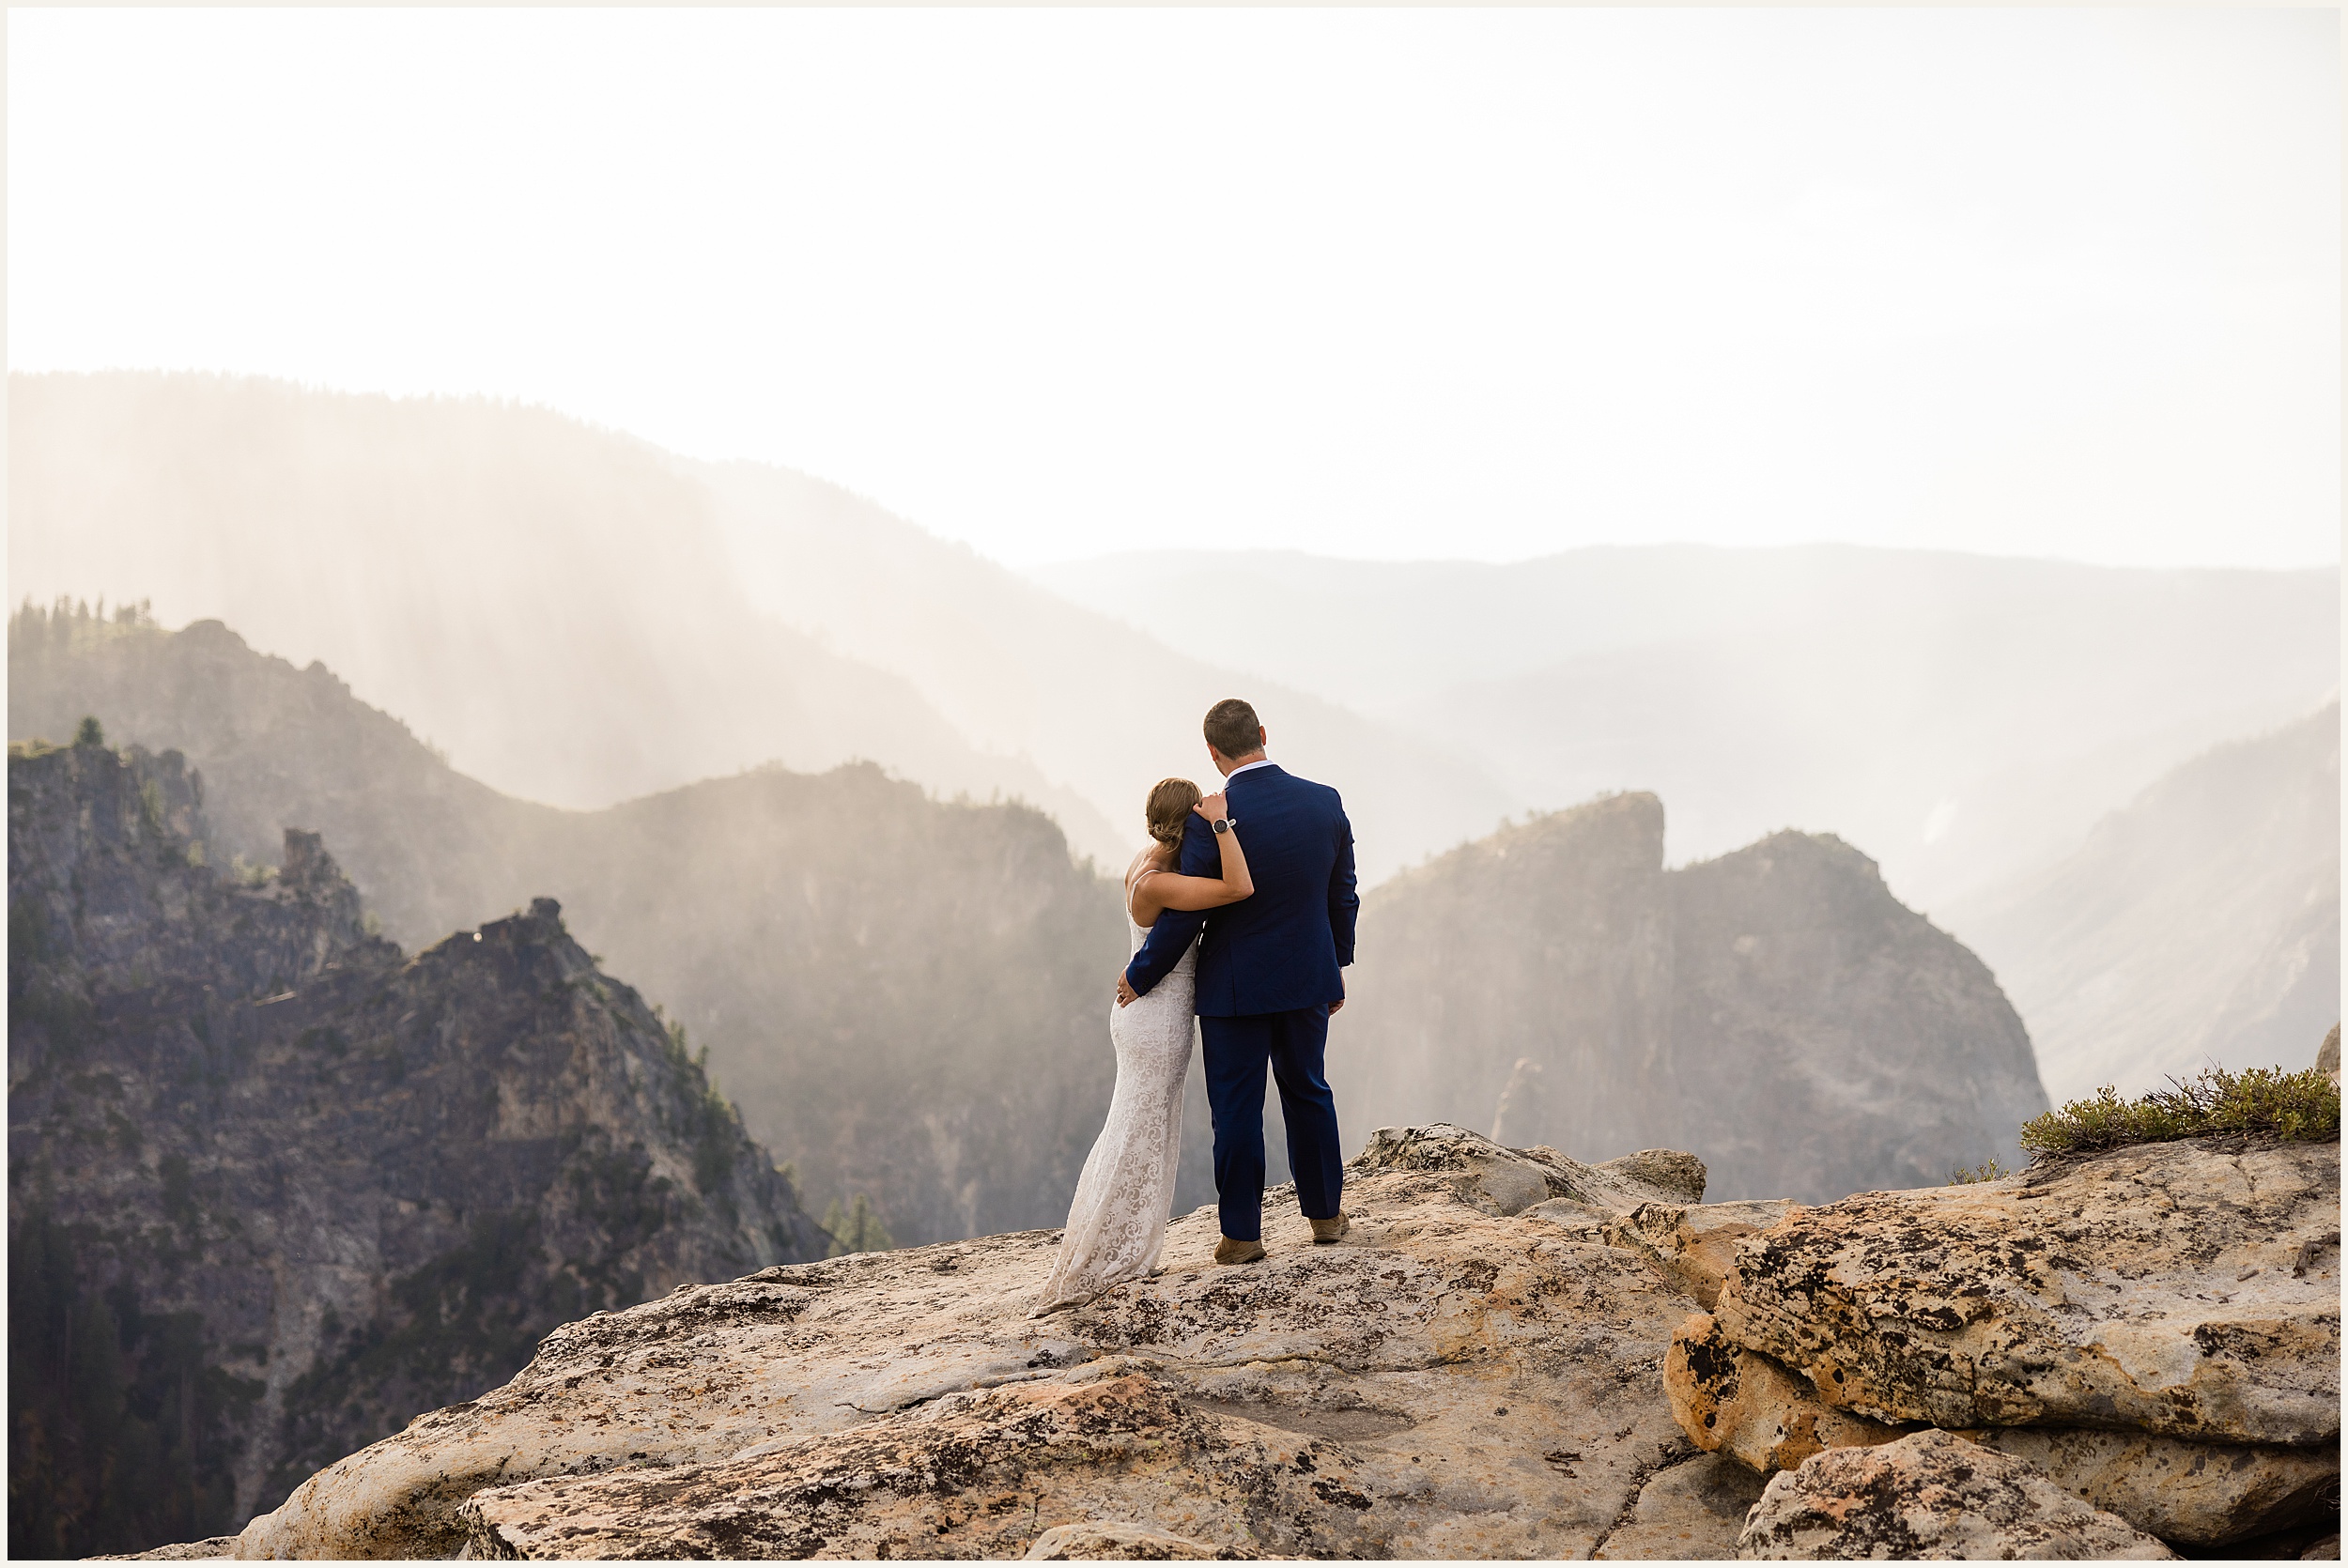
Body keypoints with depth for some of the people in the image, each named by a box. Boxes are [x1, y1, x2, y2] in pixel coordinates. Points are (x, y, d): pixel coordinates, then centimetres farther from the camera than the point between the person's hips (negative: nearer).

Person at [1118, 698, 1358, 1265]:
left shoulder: (1211, 820, -19)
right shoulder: (1325, 802, -5)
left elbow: (1185, 912, -15)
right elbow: (1342, 896, 5)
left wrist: (1139, 976, -2)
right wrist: (1337, 966, 18)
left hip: (1234, 985, -4)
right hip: (1308, 979, 5)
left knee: (1236, 1106, 6)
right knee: (1307, 1091, 20)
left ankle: (1242, 1232, 11)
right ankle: (1326, 1213, 29)